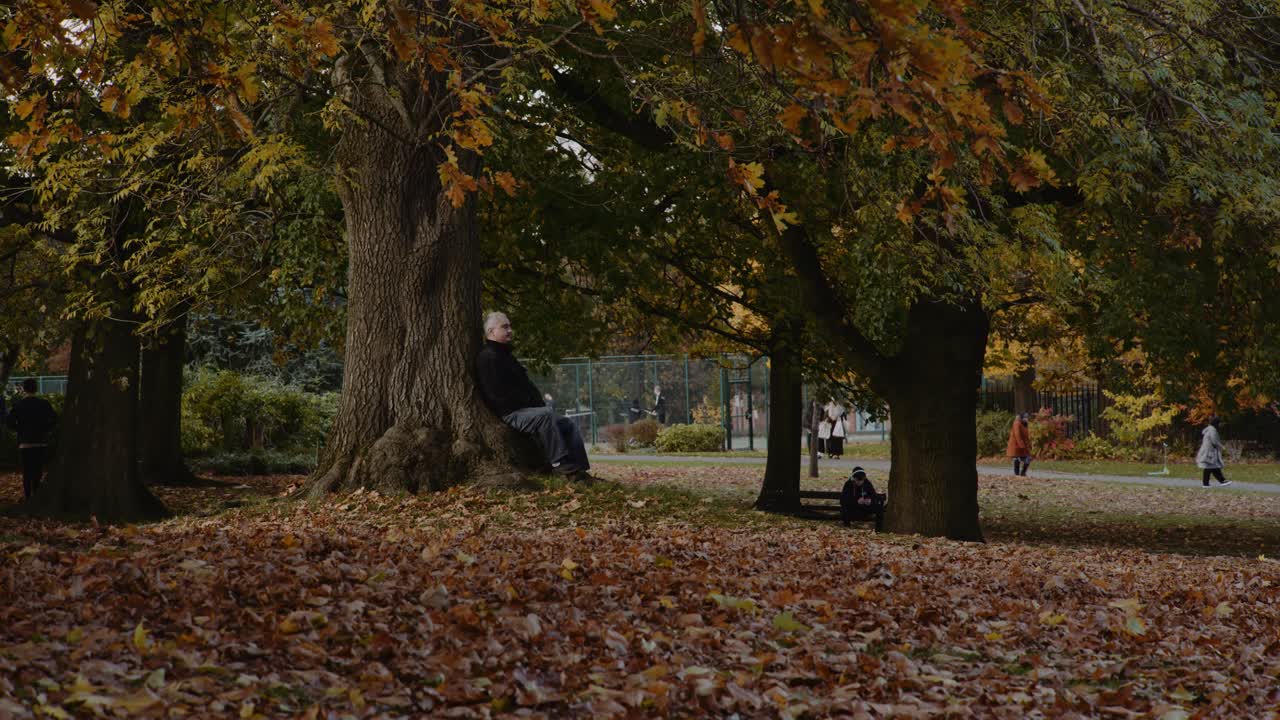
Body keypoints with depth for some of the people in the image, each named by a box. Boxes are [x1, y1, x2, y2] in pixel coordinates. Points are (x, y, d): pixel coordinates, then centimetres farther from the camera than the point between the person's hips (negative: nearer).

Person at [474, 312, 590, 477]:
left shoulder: (505, 355, 25)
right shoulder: (488, 357, -10)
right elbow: (499, 394, -19)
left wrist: (537, 401, 8)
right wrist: (530, 402, -16)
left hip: (525, 411, 11)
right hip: (510, 415, -11)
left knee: (568, 424, 4)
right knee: (545, 414, -35)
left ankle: (579, 469, -6)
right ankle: (559, 462, -32)